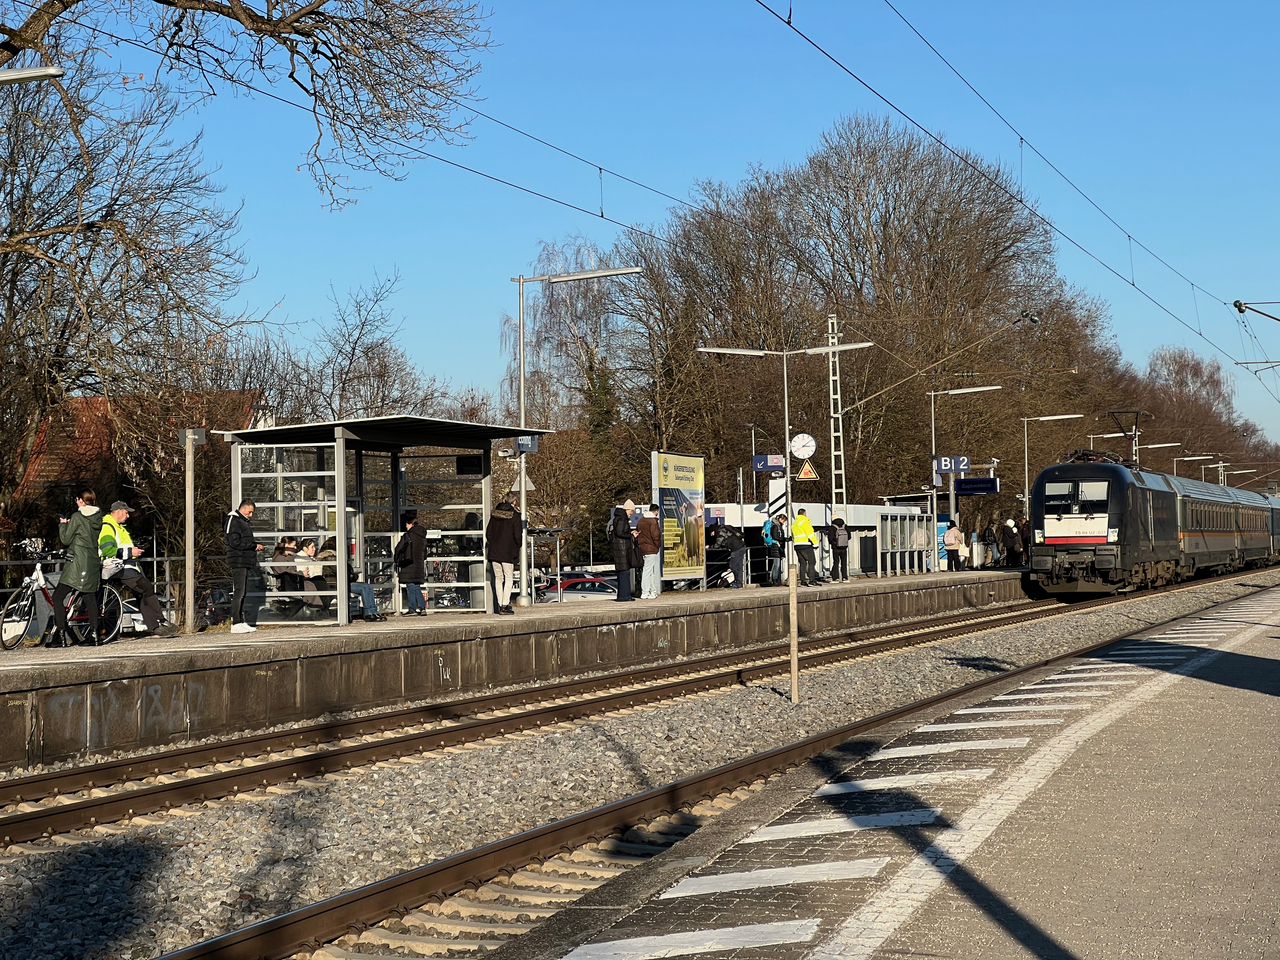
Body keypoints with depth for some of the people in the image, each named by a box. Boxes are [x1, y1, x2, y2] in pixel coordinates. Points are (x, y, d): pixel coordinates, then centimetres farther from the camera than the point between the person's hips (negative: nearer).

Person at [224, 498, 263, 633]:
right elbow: (235, 542, -18)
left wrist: (255, 545, 6)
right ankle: (236, 624, -13)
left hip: (245, 562, 10)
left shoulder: (244, 522, 22)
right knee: (238, 592, -12)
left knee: (243, 592, 11)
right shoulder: (234, 521, -10)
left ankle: (241, 622, 15)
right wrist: (253, 546, -13)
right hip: (238, 562, -10)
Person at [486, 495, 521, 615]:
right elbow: (517, 535, -10)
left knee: (498, 578, 11)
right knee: (509, 578, 1)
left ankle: (500, 605, 12)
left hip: (493, 551, 5)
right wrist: (517, 548, 8)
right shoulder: (515, 515, -9)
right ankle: (505, 605, -5)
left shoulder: (494, 513, 6)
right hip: (508, 552, -5)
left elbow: (488, 533, 9)